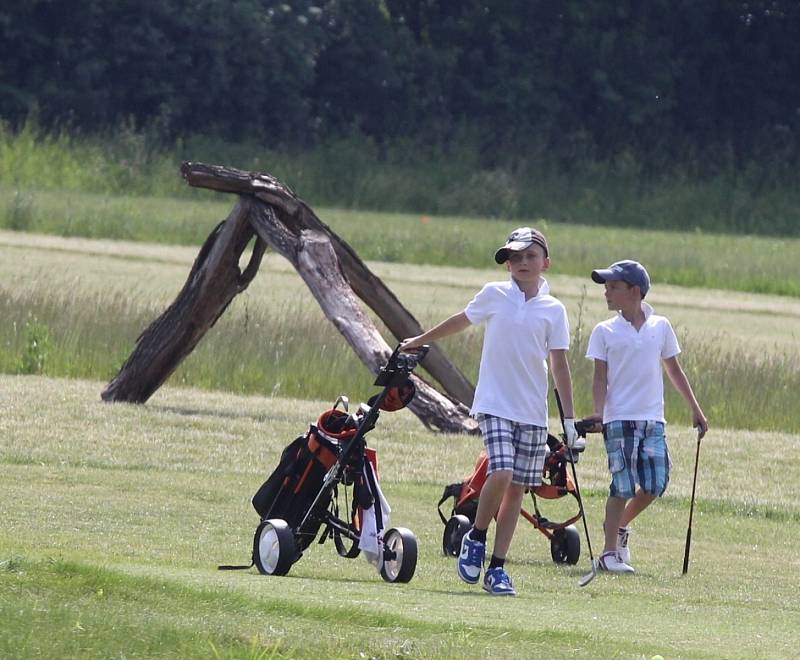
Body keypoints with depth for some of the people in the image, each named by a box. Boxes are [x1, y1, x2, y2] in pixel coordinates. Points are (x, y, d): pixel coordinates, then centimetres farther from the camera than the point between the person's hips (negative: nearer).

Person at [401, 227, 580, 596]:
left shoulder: (554, 310, 4)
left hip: (533, 412, 2)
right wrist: (419, 341, 33)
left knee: (517, 488, 2)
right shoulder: (495, 295, 2)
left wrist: (570, 420, 2)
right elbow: (462, 321, 20)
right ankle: (475, 539, 5)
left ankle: (497, 568, 9)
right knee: (501, 474, -20)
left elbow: (559, 366, 6)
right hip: (495, 404, -2)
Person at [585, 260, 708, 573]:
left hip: (653, 420, 3)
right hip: (619, 419, -3)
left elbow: (674, 370, 17)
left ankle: (620, 526, 22)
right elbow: (600, 377, -2)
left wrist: (695, 408, 17)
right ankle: (610, 552, 1)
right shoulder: (605, 332, 2)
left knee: (655, 485, -3)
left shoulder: (660, 327, 8)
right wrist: (599, 412, -18)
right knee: (623, 487, -7)